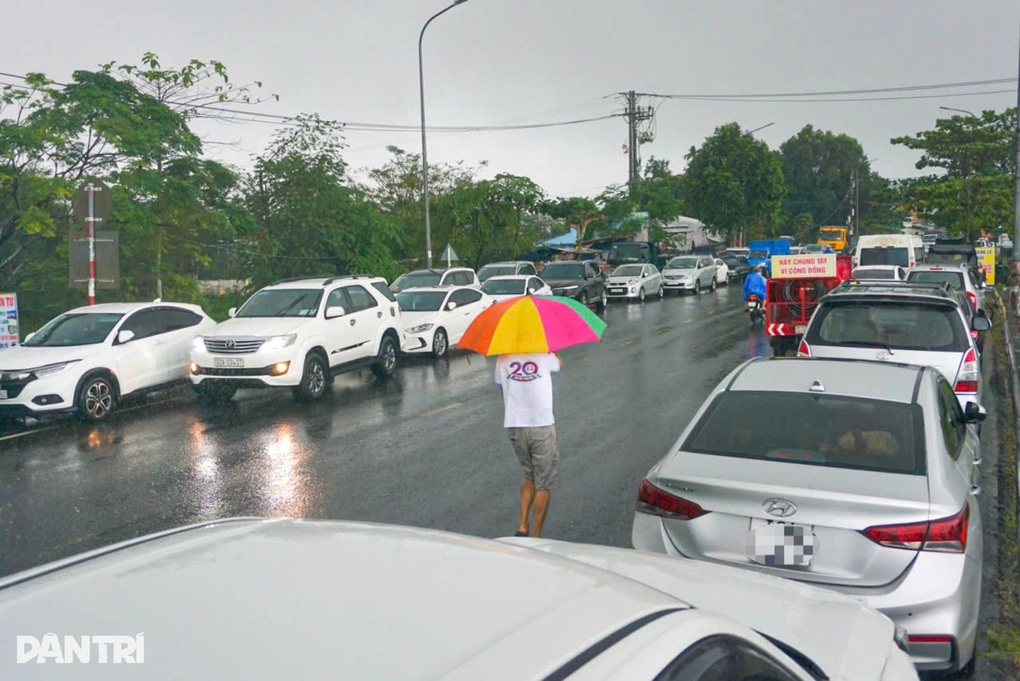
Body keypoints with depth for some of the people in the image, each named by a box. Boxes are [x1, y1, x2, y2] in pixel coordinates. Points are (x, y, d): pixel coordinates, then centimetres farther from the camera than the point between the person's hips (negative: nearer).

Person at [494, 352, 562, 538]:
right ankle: (535, 538, 8)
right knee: (543, 485, 6)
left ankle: (522, 526, 17)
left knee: (529, 475, 25)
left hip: (514, 426, 4)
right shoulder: (544, 356, -8)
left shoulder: (503, 359, -1)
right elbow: (559, 364, 15)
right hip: (542, 426, -4)